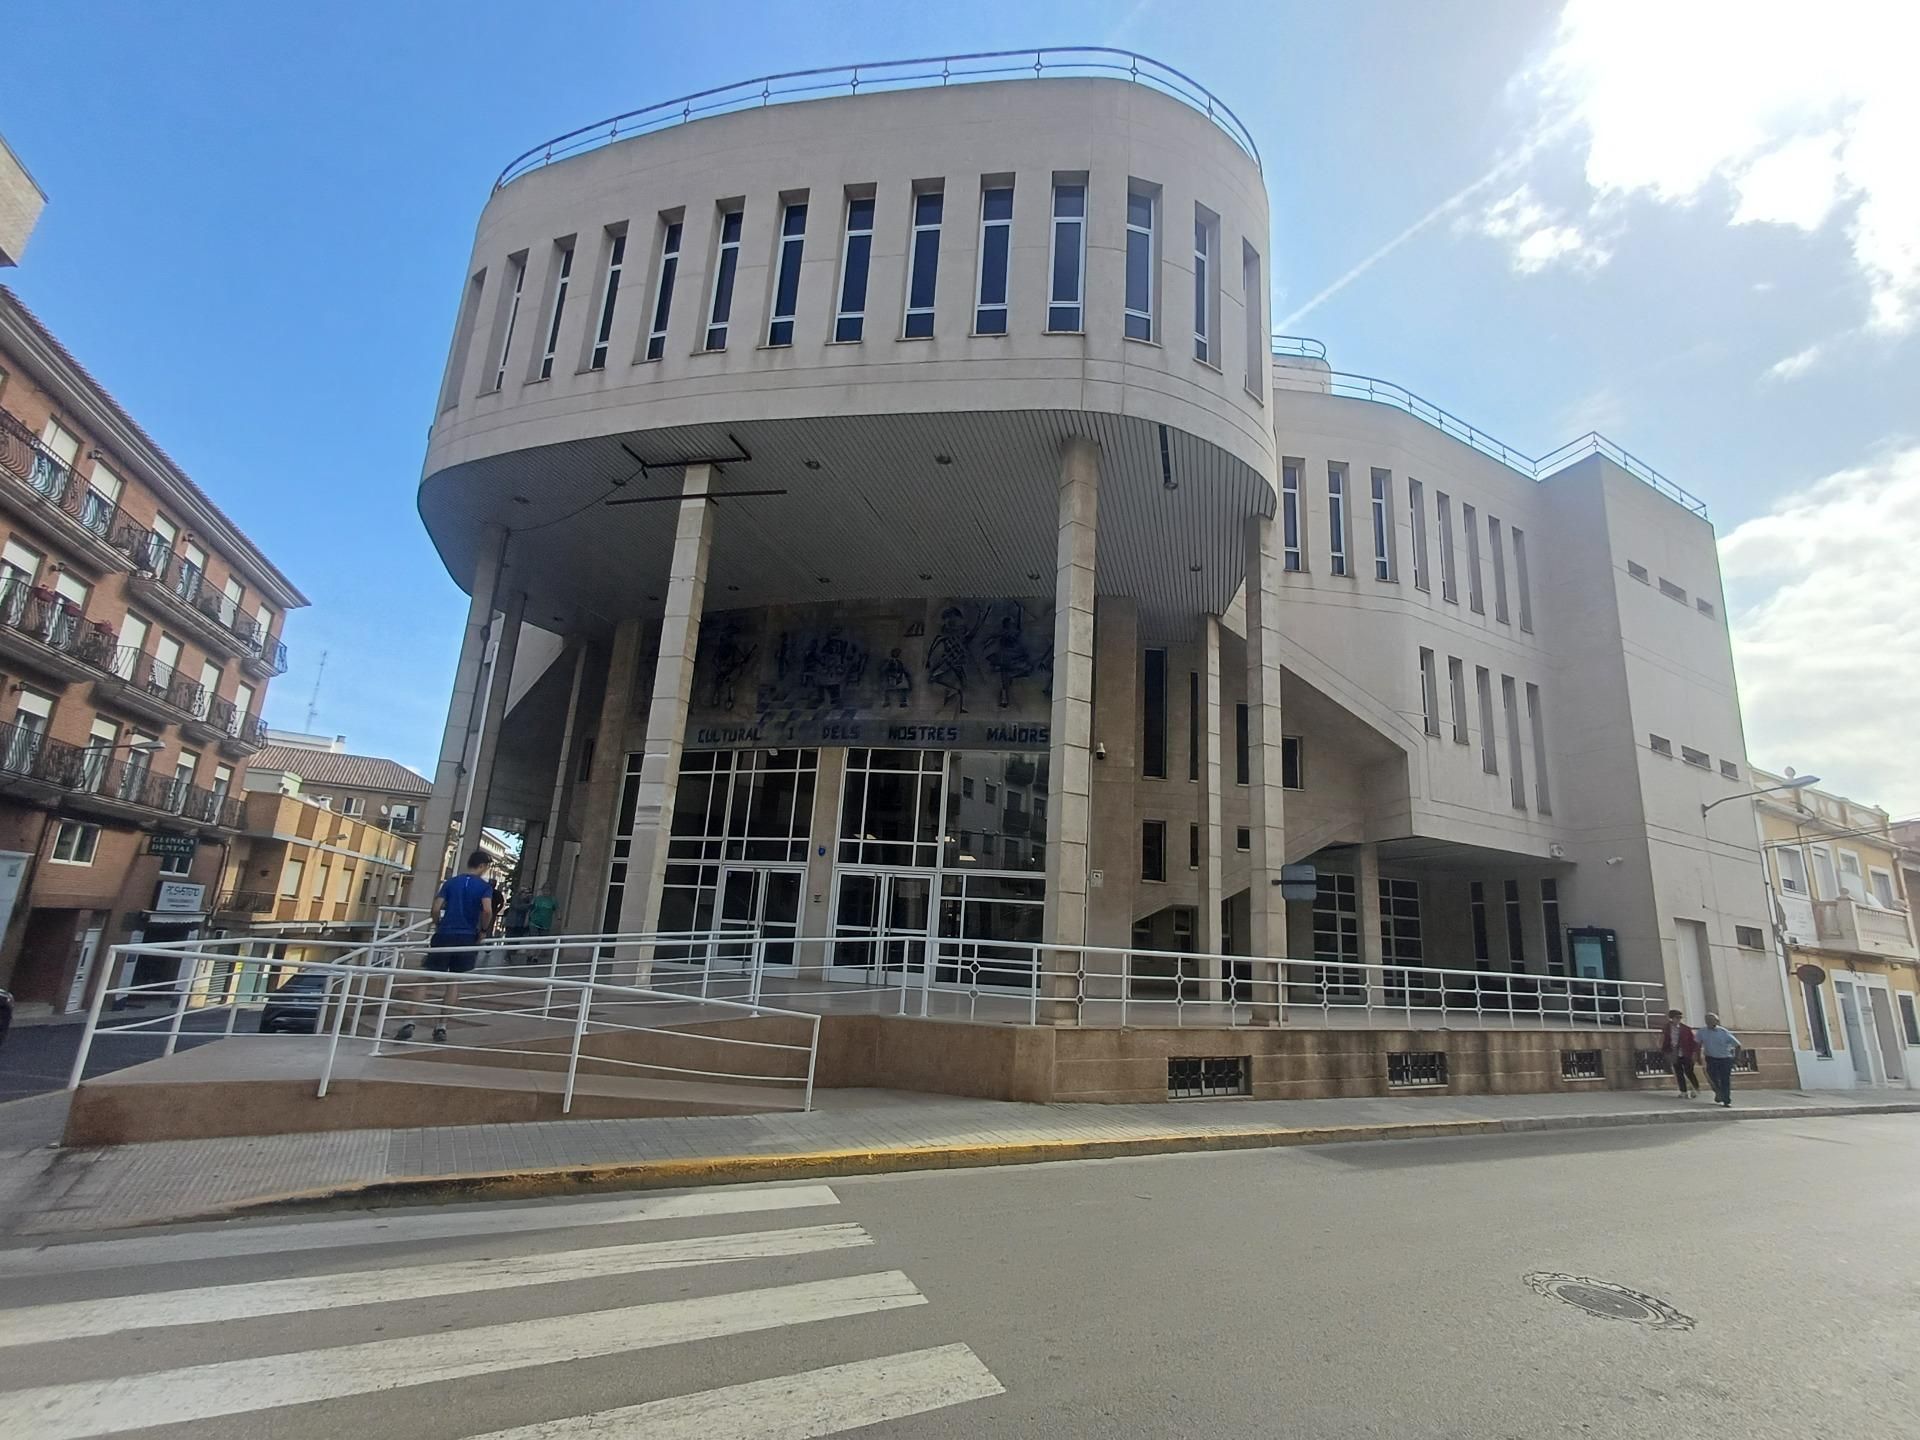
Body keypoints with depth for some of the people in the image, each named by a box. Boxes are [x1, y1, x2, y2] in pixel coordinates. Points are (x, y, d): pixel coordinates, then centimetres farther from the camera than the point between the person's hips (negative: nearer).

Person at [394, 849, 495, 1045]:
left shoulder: (451, 882, 8)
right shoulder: (484, 886, 0)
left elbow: (436, 908, -1)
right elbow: (487, 910, -15)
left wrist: (438, 927, 15)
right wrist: (483, 930, 1)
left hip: (445, 935, 1)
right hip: (467, 938, -1)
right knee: (453, 982, 10)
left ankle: (410, 1022, -6)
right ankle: (441, 1026, 11)